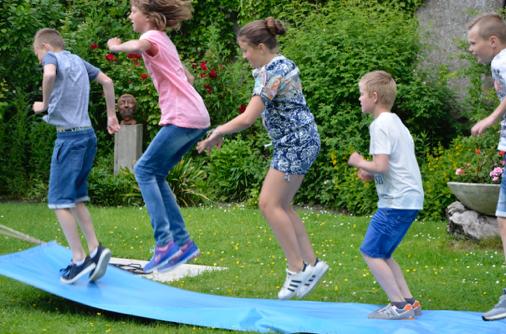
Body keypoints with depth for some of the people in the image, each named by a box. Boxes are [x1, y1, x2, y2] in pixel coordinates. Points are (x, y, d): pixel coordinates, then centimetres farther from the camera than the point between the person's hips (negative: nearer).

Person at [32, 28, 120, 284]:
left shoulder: (53, 57, -3)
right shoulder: (78, 61, 19)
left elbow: (49, 74, -26)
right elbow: (107, 82, 23)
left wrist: (44, 104, -12)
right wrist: (111, 115, 28)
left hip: (69, 136, -8)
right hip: (88, 135, 8)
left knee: (59, 200, -3)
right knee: (75, 199, 14)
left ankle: (79, 258, -8)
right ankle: (95, 250, 3)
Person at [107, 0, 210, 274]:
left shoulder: (153, 37, -7)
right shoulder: (163, 41, 22)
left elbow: (137, 46, -32)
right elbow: (187, 78, 29)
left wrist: (116, 46, -14)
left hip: (183, 118, -9)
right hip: (197, 117, 9)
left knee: (145, 169, -5)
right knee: (155, 174, 11)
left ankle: (165, 242, -12)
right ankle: (182, 242, 9)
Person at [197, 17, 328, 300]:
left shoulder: (271, 73, -19)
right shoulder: (283, 64, 13)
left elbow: (247, 118, -22)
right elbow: (260, 112, 22)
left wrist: (217, 133, -8)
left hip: (295, 143, -10)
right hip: (296, 141, 10)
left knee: (271, 204, -7)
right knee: (280, 205, 11)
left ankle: (298, 268, -3)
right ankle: (310, 263, 13)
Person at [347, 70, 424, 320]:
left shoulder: (380, 126, -13)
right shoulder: (396, 123, 19)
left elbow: (381, 166, -22)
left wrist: (360, 162, -4)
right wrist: (370, 173, 13)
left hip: (397, 201, -10)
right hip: (411, 198, 10)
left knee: (370, 252, -6)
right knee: (382, 253, 15)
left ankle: (400, 305, -7)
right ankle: (409, 302, 12)